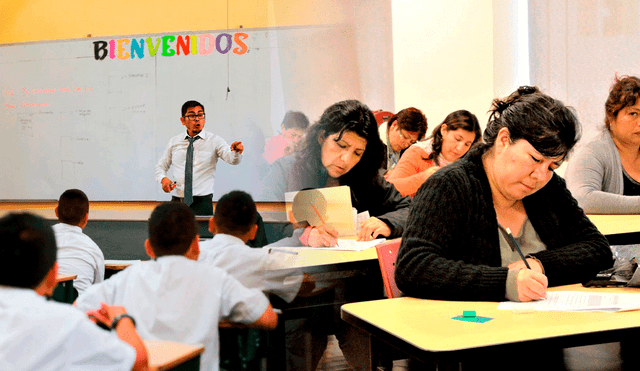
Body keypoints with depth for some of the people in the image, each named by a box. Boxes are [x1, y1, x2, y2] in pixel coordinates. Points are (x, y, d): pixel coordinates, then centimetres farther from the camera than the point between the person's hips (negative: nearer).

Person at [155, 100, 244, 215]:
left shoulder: (214, 141, 1)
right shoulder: (174, 142, 11)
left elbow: (232, 159, -16)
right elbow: (161, 166, 20)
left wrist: (236, 151, -39)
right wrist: (163, 179, -2)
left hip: (202, 202, -3)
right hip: (177, 201, 3)